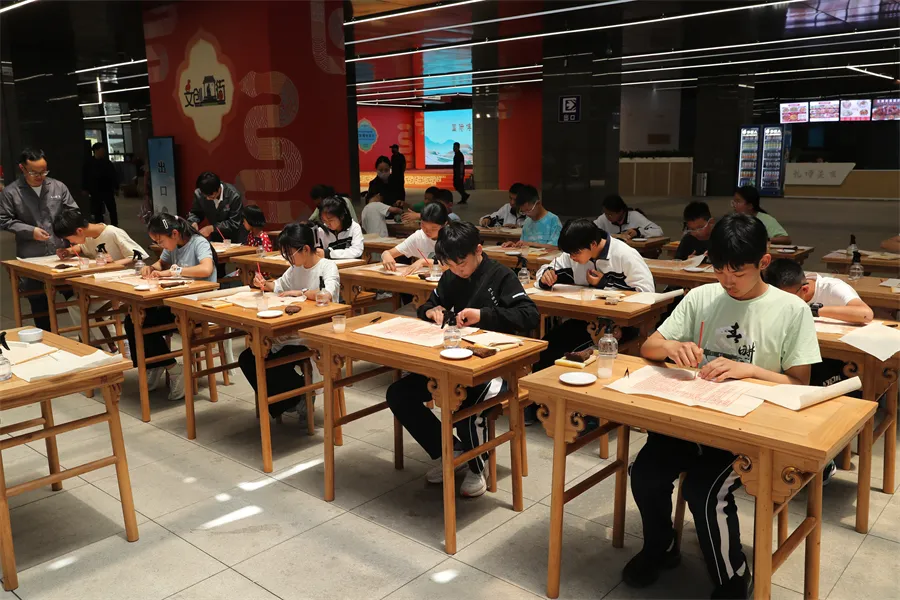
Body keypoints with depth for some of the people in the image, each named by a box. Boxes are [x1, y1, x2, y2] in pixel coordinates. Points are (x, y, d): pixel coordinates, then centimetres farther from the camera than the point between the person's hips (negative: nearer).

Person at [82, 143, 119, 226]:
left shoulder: (107, 162, 3)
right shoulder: (89, 163, -3)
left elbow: (114, 175, 3)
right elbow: (85, 176, 0)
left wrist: (116, 187, -1)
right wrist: (86, 189, -2)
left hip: (107, 190, 2)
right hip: (95, 191, -2)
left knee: (112, 210, 5)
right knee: (97, 212, 4)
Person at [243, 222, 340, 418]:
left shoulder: (328, 267, -12)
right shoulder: (296, 268, 11)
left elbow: (328, 294, -32)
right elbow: (279, 286, 29)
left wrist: (298, 292, -24)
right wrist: (265, 284, 9)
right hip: (291, 332, 8)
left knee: (273, 368, -21)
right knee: (247, 359, -1)